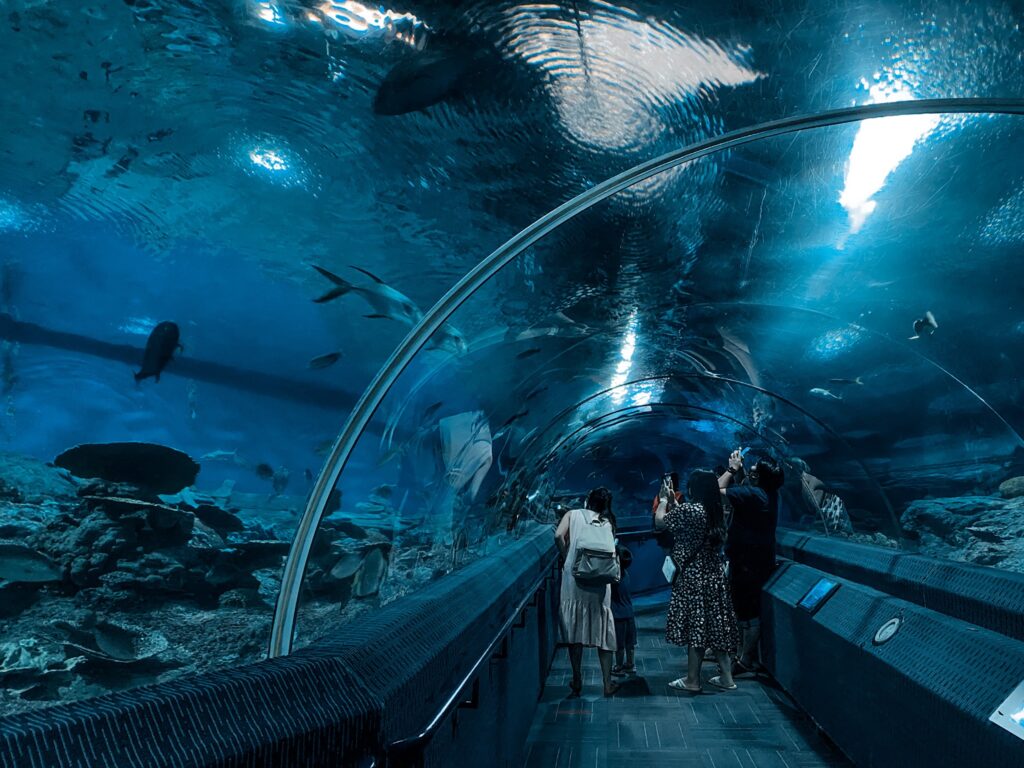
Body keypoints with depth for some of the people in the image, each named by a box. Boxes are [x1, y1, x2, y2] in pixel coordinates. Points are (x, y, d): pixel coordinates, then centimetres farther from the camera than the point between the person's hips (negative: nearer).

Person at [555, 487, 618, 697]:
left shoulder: (573, 514, 7)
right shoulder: (606, 523, 11)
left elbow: (559, 535, -9)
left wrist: (567, 556, 5)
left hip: (574, 577, -1)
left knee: (574, 628, 8)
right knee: (602, 629, 10)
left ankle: (577, 682, 15)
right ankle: (607, 683, 14)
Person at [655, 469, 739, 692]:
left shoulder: (689, 509, -18)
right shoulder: (716, 511, 6)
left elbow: (660, 520, -8)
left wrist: (665, 499, 8)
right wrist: (673, 501, 21)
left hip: (693, 577, -7)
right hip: (715, 575, 7)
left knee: (694, 626, 1)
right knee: (715, 625, 13)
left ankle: (692, 680, 10)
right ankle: (726, 677, 20)